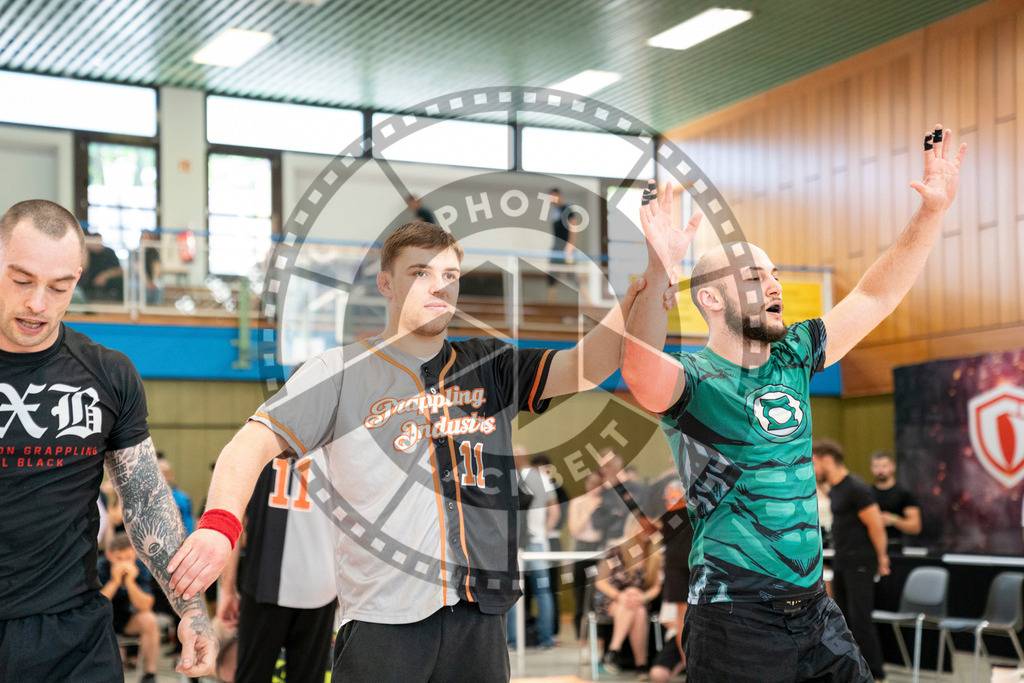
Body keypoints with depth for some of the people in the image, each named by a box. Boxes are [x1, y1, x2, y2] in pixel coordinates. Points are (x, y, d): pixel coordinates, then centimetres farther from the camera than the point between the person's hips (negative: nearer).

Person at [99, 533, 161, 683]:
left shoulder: (141, 568, -15)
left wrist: (130, 582, -35)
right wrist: (114, 582, -36)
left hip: (129, 618, 1)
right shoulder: (100, 568, -20)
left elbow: (145, 607, -21)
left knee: (149, 620, -28)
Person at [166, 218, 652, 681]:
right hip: (382, 619, -3)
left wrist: (637, 295, -14)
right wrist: (221, 523, -26)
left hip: (481, 618, 4)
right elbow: (253, 443, -6)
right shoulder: (341, 371, 2)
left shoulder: (490, 366, 13)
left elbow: (586, 367, 2)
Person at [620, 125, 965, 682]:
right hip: (736, 619, -6)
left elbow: (875, 297, 13)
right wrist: (659, 270, -48)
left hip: (815, 609, 7)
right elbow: (640, 371, -34)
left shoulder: (792, 359, 8)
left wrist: (933, 209, 5)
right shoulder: (693, 380, -11)